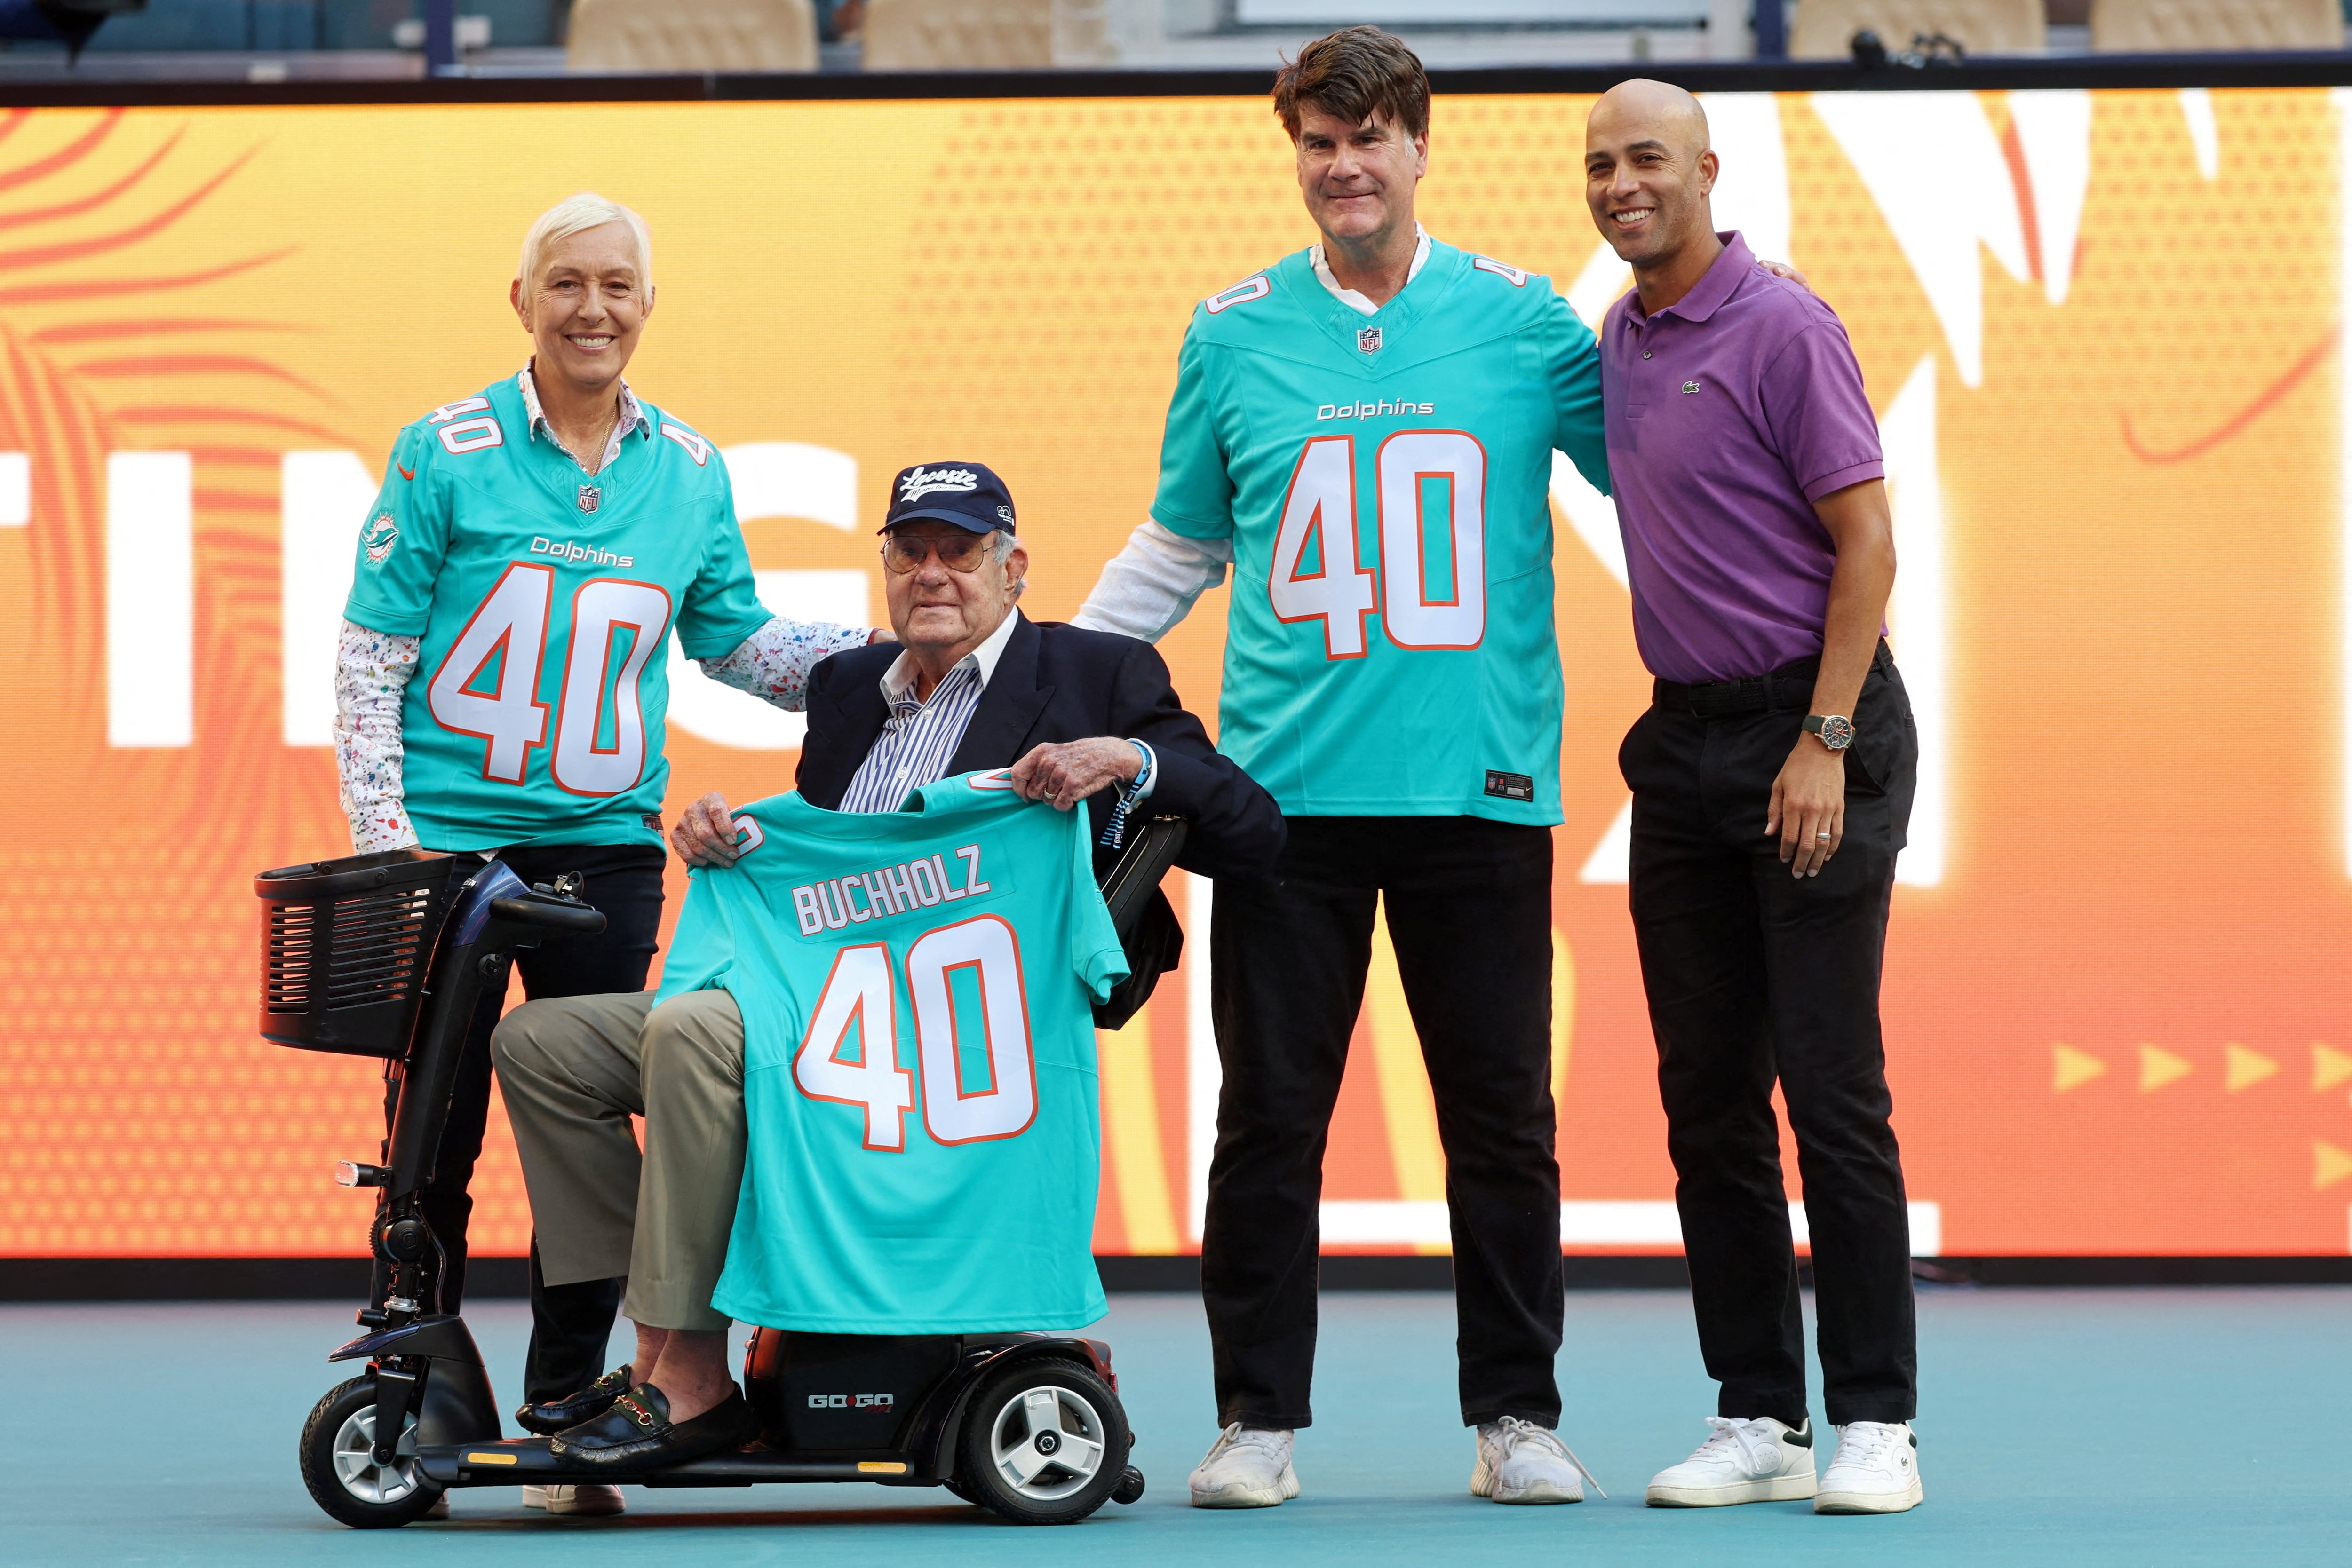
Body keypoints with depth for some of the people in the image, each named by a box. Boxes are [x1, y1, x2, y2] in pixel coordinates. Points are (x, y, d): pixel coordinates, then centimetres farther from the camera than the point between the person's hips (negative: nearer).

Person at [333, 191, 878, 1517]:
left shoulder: (690, 472, 8)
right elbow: (370, 661, -2)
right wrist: (387, 840, -9)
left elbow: (738, 643, 18)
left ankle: (567, 1415, 10)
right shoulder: (447, 454, -2)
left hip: (607, 842, 3)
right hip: (451, 839, -3)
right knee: (437, 1129, 0)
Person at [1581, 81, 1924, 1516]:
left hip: (1811, 733, -8)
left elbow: (1865, 542, -12)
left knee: (1832, 1085, -7)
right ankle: (1757, 1415, 12)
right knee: (1708, 1097, 6)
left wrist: (1824, 744, -17)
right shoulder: (1618, 339, 13)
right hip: (1686, 739, 8)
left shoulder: (1783, 327, -10)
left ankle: (1876, 1422, -3)